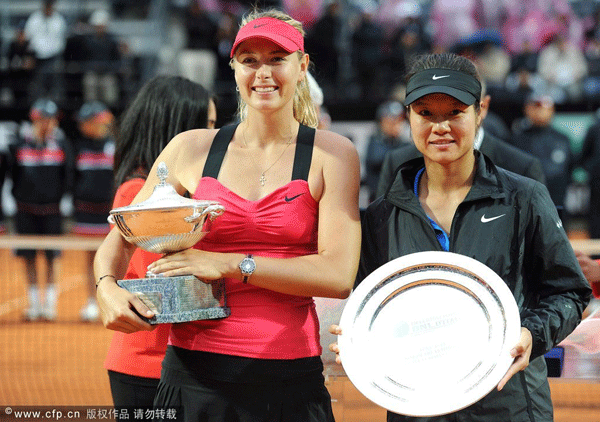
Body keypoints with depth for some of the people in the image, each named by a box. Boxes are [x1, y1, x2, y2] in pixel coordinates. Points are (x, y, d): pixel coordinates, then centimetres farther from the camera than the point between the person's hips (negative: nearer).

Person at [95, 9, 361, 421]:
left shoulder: (332, 154, 2)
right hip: (195, 370, 2)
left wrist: (229, 265, -13)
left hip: (288, 374, -1)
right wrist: (107, 288, -9)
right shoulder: (192, 149, 8)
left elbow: (339, 275, -9)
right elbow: (120, 238, 13)